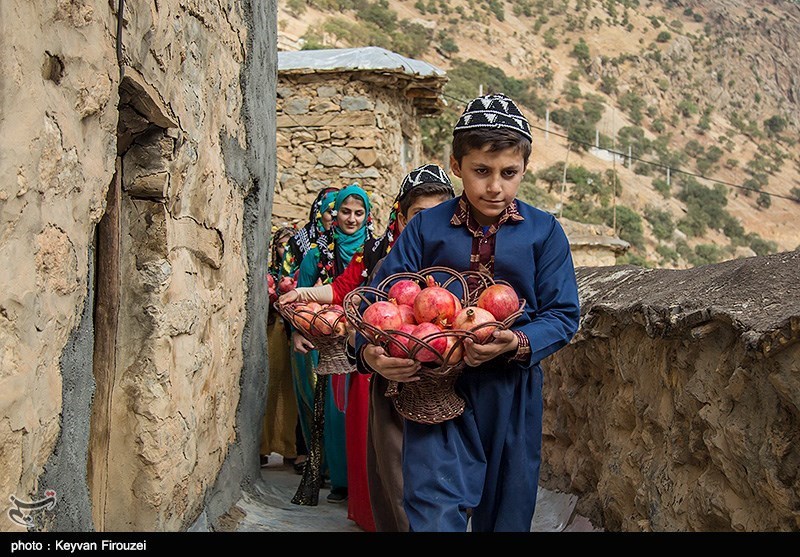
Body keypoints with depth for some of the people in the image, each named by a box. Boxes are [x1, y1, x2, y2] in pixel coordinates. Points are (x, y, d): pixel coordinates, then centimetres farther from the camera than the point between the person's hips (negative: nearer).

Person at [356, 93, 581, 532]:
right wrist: (371, 351, -23)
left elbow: (563, 314, -2)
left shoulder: (544, 232, 0)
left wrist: (519, 343, -22)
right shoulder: (425, 228, 0)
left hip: (513, 389, 2)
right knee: (435, 515, -13)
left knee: (506, 515, 16)